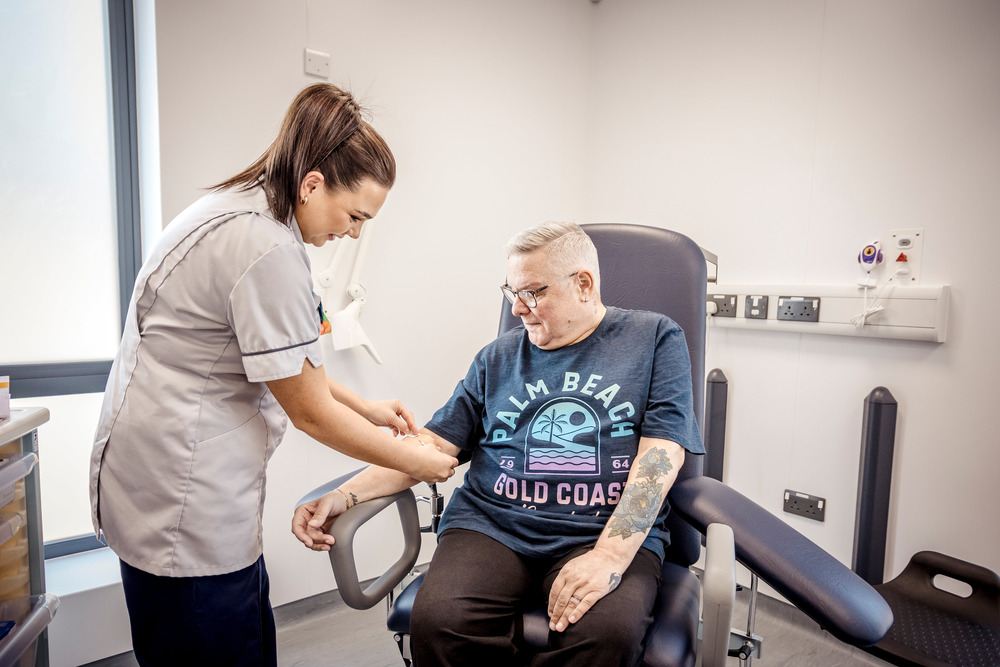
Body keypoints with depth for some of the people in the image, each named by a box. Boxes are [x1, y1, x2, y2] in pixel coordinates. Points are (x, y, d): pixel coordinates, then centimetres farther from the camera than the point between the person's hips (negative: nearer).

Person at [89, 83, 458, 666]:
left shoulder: (244, 210, 7)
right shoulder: (269, 251, -25)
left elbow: (290, 364, 15)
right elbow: (311, 412, -19)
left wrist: (368, 408, 11)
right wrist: (416, 461, -6)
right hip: (181, 498, -10)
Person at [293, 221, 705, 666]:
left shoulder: (655, 339, 6)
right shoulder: (498, 358, 15)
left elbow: (660, 456, -5)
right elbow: (430, 445, 12)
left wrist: (611, 554, -18)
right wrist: (345, 495, -1)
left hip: (610, 532, -1)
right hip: (493, 525, 3)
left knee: (607, 631, -33)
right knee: (435, 621, -26)